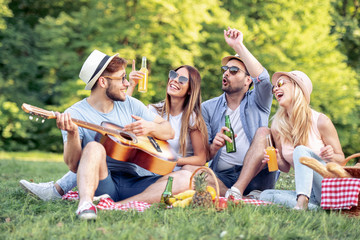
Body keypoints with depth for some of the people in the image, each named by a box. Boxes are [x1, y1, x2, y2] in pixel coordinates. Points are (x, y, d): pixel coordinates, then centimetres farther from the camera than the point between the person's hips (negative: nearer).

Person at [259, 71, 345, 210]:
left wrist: (332, 157, -24)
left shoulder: (320, 121, -10)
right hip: (308, 192, 4)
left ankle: (301, 204, -44)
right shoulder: (277, 127, 2)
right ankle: (315, 206, -24)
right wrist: (277, 161, -12)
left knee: (300, 150, -27)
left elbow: (342, 160, 0)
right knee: (265, 195, -20)